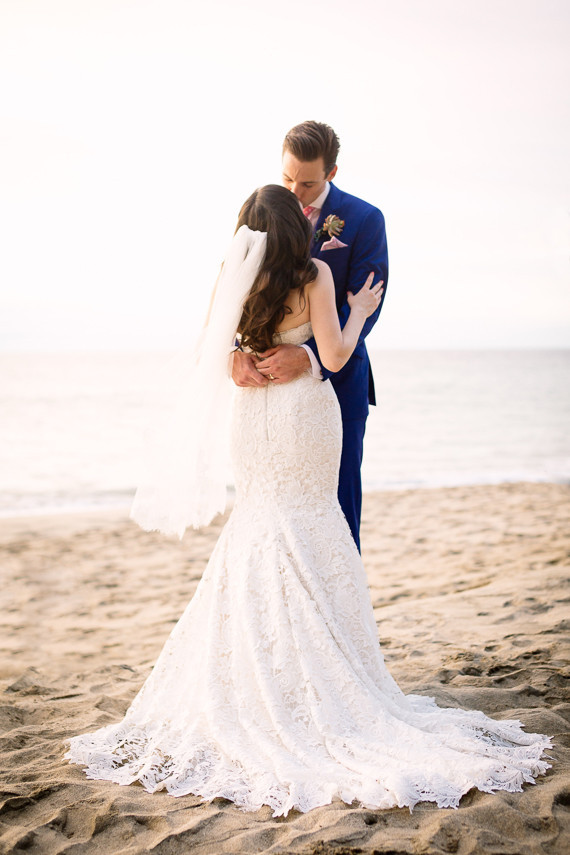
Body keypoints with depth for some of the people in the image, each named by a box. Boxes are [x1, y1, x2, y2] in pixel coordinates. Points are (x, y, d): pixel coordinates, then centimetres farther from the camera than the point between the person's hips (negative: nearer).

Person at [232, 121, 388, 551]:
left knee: (336, 499, 1)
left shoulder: (364, 220, -7)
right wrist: (238, 350, -22)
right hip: (272, 376, 3)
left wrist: (309, 355, -30)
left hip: (336, 377, -3)